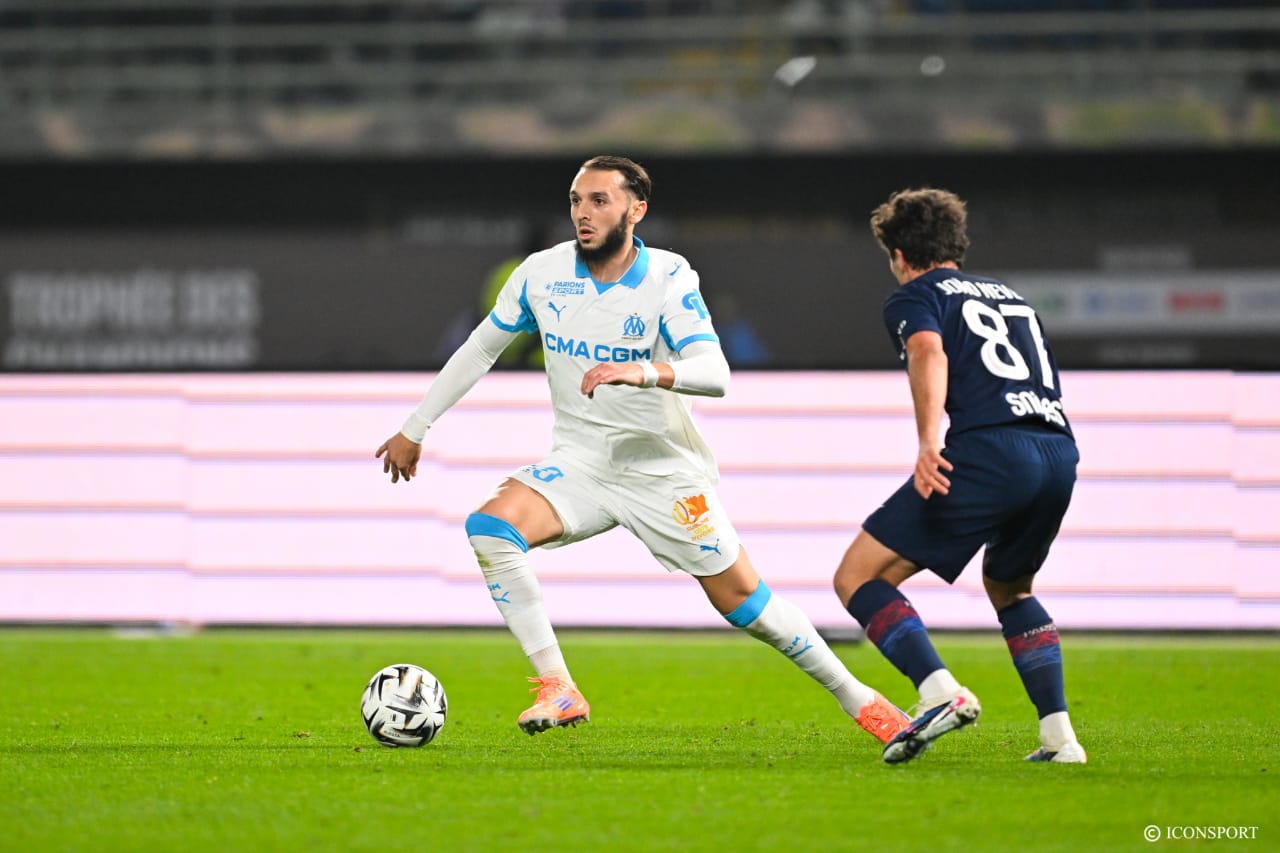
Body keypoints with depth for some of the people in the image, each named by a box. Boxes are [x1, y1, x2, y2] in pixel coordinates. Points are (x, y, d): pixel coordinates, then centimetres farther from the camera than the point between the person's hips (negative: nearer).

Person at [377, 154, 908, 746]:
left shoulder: (668, 280, -15)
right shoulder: (542, 274, -5)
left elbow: (715, 374, -27)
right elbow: (479, 350, 9)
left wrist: (646, 373, -46)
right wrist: (414, 430, 10)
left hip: (662, 467, -3)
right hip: (580, 462, 3)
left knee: (739, 597, -2)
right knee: (489, 528, -24)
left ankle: (856, 699, 18)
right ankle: (558, 690, -19)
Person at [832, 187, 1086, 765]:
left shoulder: (913, 297, 13)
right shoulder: (1009, 296, 32)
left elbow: (930, 354, -10)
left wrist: (928, 440, -25)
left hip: (989, 449, -7)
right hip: (1060, 453, 7)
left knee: (857, 578, 1)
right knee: (1008, 587, 33)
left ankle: (941, 692, -20)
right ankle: (1059, 736, 19)